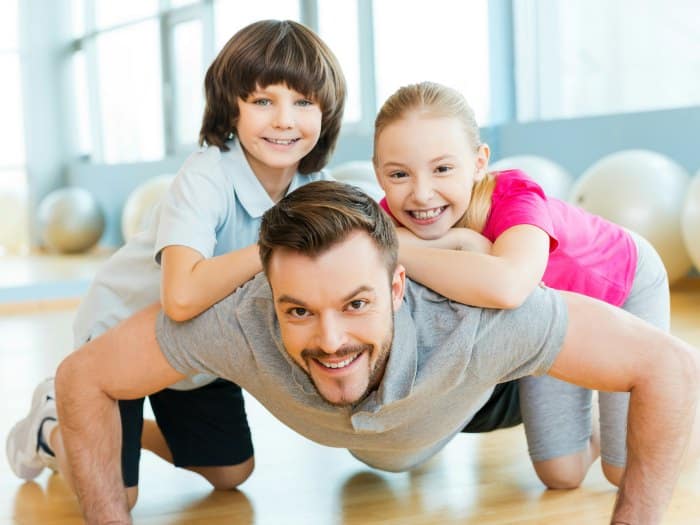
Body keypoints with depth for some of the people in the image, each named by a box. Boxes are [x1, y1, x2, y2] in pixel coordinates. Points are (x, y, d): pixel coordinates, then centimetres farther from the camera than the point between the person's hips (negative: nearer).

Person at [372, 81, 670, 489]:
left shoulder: (515, 197, -45)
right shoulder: (394, 215, -29)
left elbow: (507, 286, -65)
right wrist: (455, 243, -46)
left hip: (624, 286, -4)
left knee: (627, 470, -2)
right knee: (561, 474, 4)